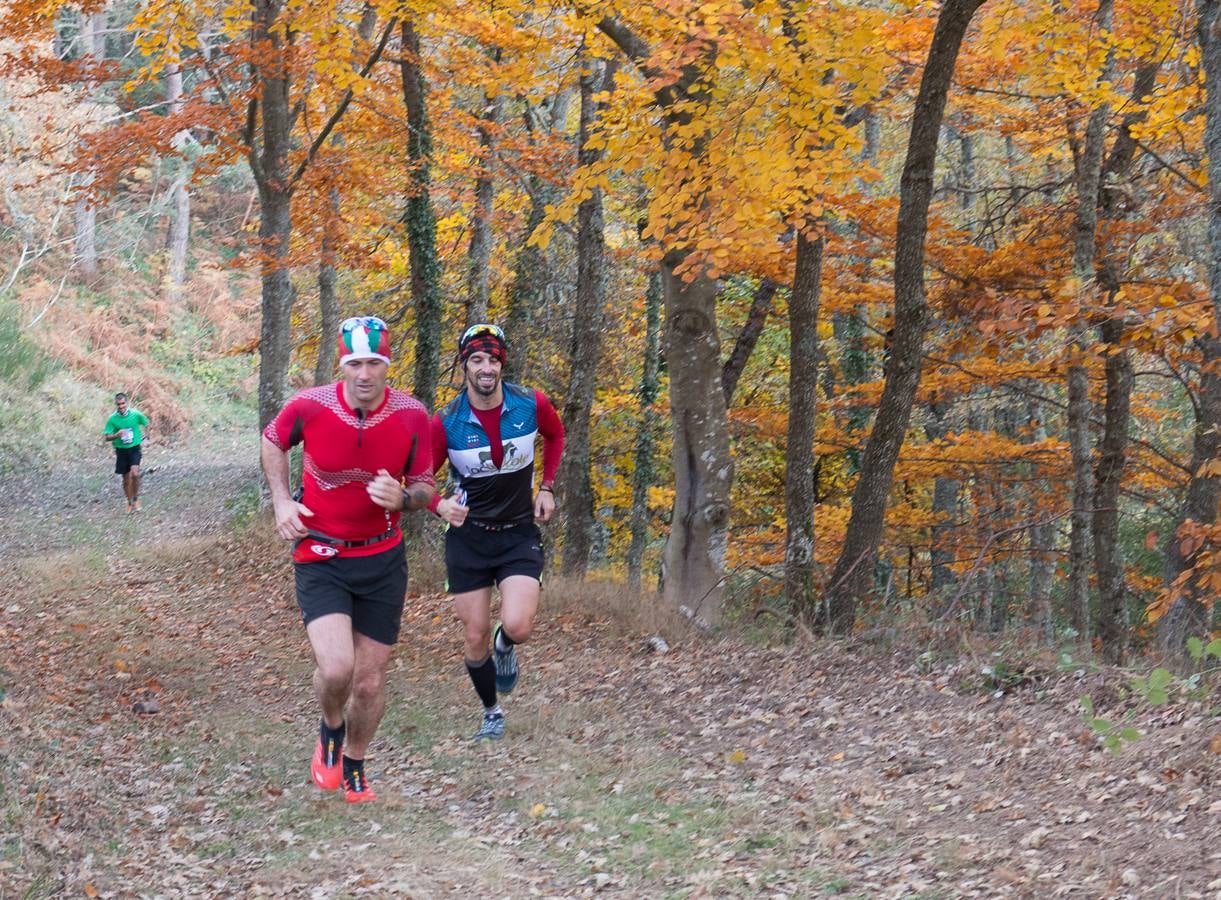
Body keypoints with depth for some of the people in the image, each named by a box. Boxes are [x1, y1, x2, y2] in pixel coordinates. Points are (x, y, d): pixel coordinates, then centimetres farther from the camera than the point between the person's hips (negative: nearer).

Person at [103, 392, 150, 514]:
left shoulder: (136, 414, -9)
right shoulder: (112, 418, -9)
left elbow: (147, 424, 10)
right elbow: (105, 437, -8)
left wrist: (143, 436, 8)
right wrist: (117, 435, -25)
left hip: (134, 449, -1)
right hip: (121, 450, 1)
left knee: (135, 473, -21)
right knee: (126, 479, 8)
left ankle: (136, 499, 0)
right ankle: (130, 503, 26)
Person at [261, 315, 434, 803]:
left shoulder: (412, 416, -12)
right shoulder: (310, 406, -15)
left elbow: (424, 488, 0)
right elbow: (272, 440, 9)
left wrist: (402, 498, -23)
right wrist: (282, 500, -3)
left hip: (383, 561, 2)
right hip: (321, 559, -2)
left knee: (370, 682, 8)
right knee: (336, 668, -21)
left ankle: (354, 766, 35)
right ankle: (331, 729, 14)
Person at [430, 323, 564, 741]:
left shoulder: (531, 405, -12)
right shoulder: (446, 423, -15)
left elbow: (554, 435, 12)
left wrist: (546, 488, 4)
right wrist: (440, 506, -23)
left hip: (519, 532, 0)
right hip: (468, 536, 0)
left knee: (517, 626, -20)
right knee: (474, 638, 3)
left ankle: (505, 646, 19)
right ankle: (491, 712, 29)